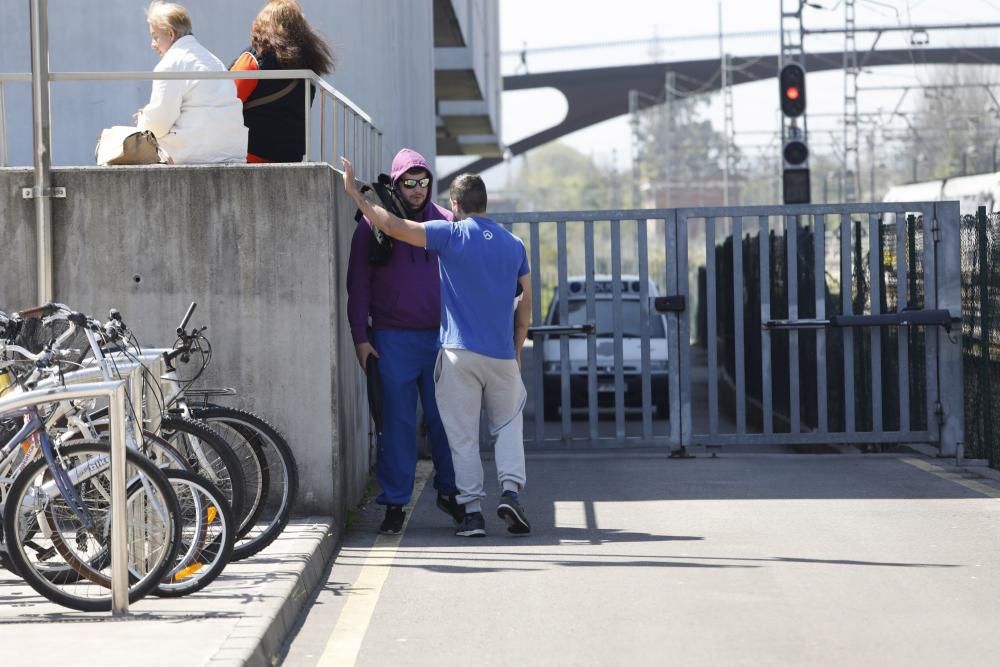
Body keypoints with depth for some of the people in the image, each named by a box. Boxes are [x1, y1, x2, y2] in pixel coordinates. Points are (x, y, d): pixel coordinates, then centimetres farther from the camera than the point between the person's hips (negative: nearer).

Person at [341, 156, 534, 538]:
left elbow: (392, 226, -13)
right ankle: (510, 489, -3)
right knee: (507, 425, 17)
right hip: (502, 355, 3)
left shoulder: (451, 235, -5)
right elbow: (526, 301, 13)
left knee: (463, 435, 3)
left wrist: (354, 193, -6)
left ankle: (472, 510, 0)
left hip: (459, 352, -3)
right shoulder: (513, 245, 9)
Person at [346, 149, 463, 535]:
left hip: (440, 337, 2)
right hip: (393, 340, -2)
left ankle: (449, 490, 20)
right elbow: (358, 283, 3)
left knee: (444, 419, 4)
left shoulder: (445, 223, 9)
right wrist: (360, 336, -3)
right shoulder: (374, 225, 2)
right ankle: (394, 503, 4)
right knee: (398, 423, -1)